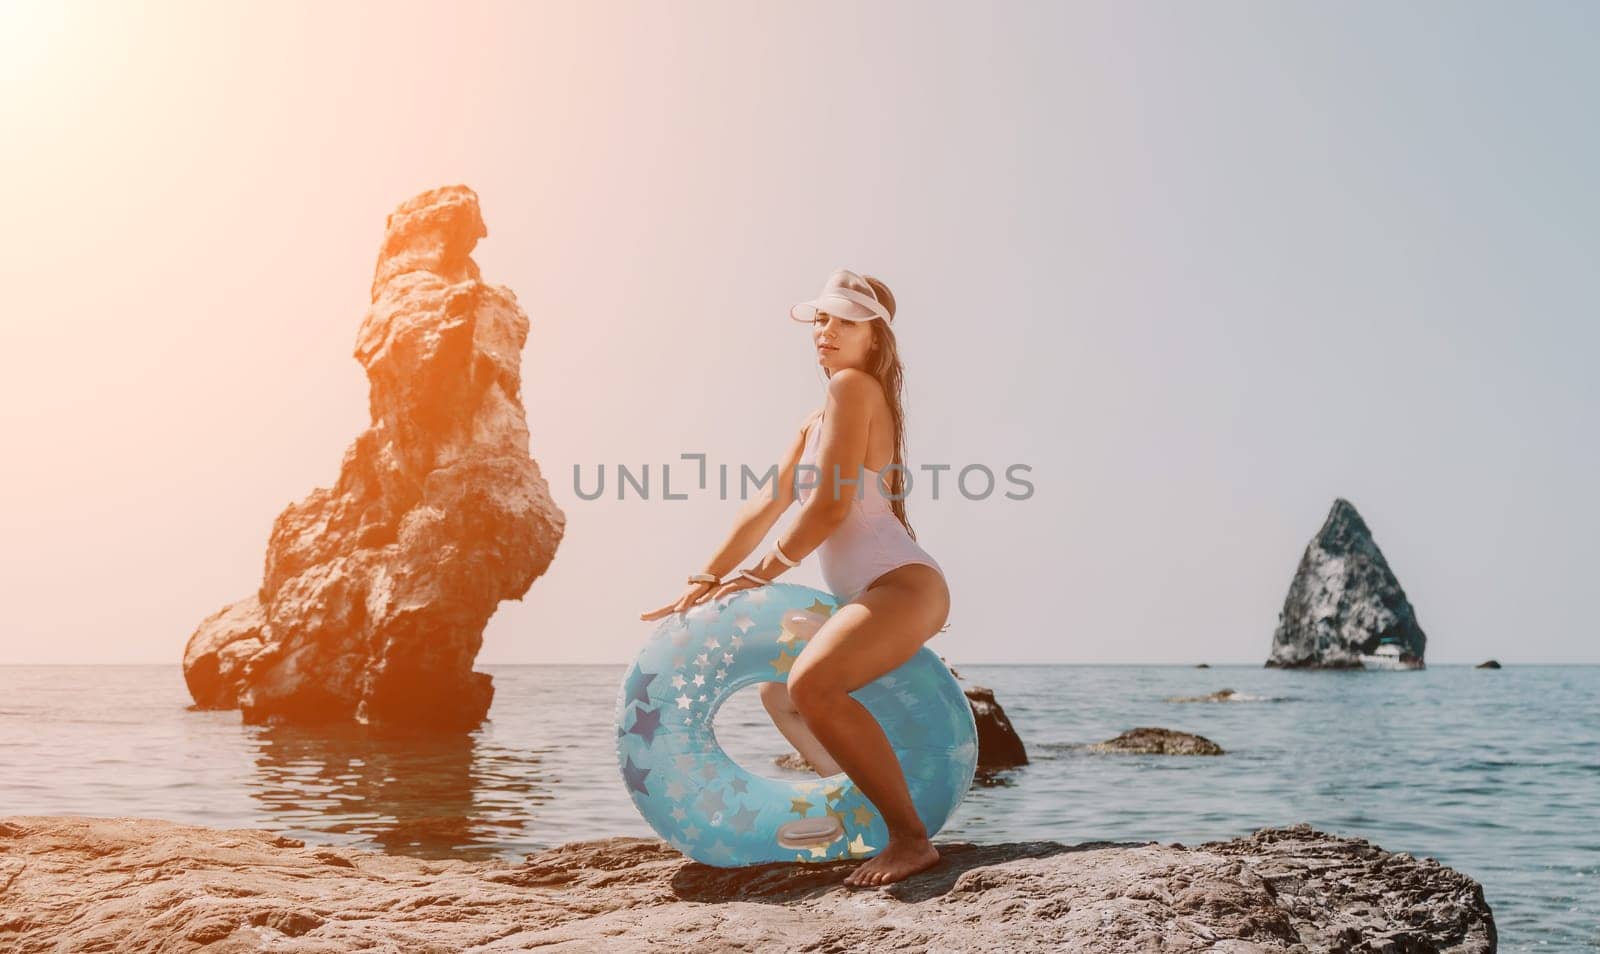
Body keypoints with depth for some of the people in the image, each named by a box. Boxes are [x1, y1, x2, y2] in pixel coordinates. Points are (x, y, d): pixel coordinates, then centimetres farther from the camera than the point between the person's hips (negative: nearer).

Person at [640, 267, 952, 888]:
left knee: (812, 683, -33)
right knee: (779, 695, 24)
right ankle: (863, 810, 28)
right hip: (870, 594, 11)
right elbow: (765, 507, 19)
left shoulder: (853, 386, -9)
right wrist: (705, 581, 14)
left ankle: (912, 839, -27)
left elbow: (831, 507, -16)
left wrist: (763, 573, -7)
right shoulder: (814, 423, 20)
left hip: (905, 584, -11)